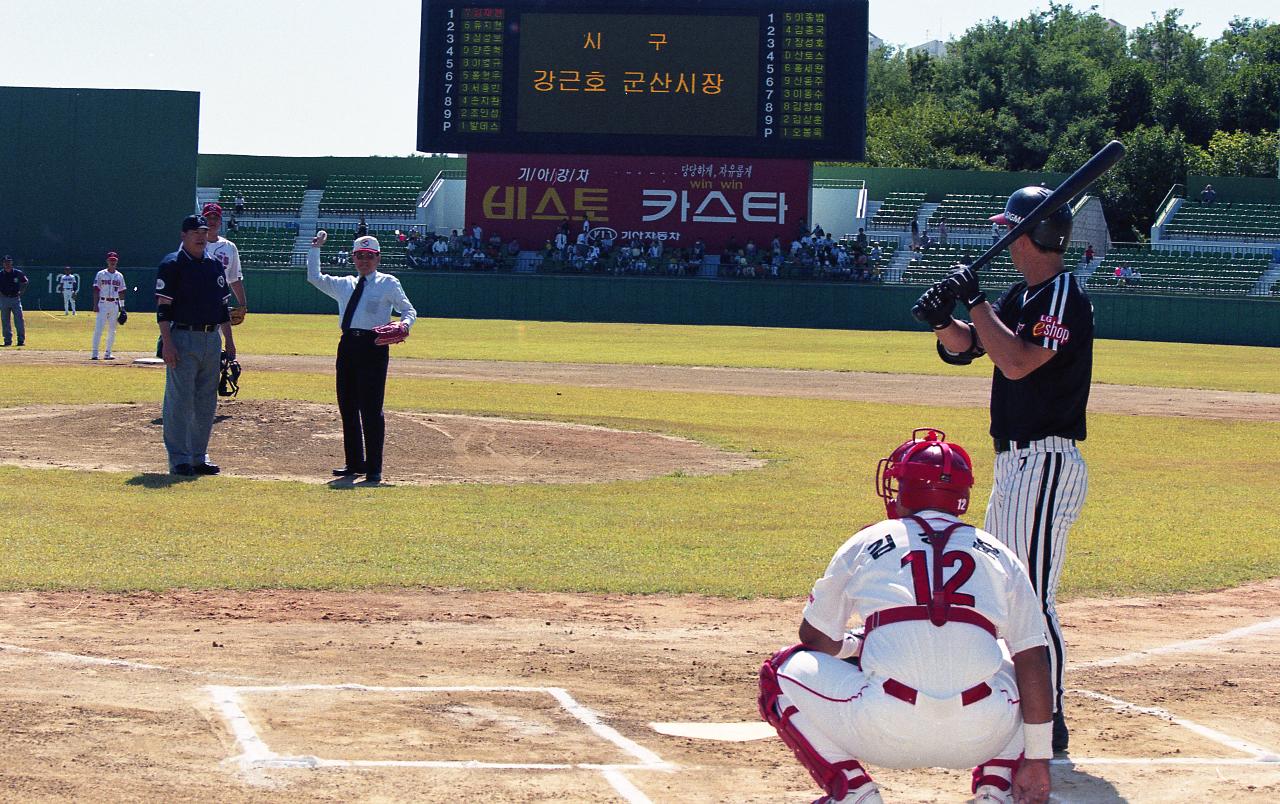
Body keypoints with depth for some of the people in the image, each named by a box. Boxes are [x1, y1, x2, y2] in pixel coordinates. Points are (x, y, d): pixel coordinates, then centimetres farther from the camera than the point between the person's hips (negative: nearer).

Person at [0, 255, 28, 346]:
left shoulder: (18, 273, -1)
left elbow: (26, 282, 15)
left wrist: (21, 292, 5)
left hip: (15, 299, -1)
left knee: (19, 320, -7)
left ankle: (21, 340, -4)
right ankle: (8, 340, 13)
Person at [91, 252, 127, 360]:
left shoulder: (119, 276, 11)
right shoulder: (101, 274, 1)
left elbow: (121, 292, 14)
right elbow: (96, 290, -2)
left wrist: (122, 307, 9)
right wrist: (95, 304, -10)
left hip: (115, 305, 4)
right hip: (103, 303, -4)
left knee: (112, 330, 5)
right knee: (98, 328, -10)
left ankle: (108, 353, 11)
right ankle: (95, 353, -10)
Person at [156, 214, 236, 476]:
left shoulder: (215, 265, 14)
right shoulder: (172, 265, -5)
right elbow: (162, 308, -10)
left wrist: (229, 341, 15)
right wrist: (167, 343, -18)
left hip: (212, 340, 7)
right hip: (183, 339, -7)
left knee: (206, 404, 9)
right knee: (180, 401, -5)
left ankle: (199, 457, 17)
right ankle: (179, 459, 0)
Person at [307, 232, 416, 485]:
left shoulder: (388, 283, 5)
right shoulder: (344, 285, 20)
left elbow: (409, 310, 1)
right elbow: (314, 277, 25)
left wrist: (404, 324, -20)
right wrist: (315, 248, 18)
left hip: (374, 346, -6)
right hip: (348, 347, 6)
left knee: (371, 408, -9)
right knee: (347, 407, 8)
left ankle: (373, 468, -5)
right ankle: (354, 463, 19)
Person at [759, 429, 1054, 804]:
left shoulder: (866, 543, 14)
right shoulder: (1000, 555, 16)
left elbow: (816, 638, 23)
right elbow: (1033, 662, 11)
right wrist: (1038, 760, 15)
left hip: (887, 732, -2)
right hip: (982, 739, 3)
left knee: (782, 672, 22)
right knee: (1024, 678, 36)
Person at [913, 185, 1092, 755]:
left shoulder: (1063, 295, -15)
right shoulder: (1022, 296, 14)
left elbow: (1018, 362, -28)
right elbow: (963, 347, 12)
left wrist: (975, 300, -22)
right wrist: (943, 318, -8)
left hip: (1045, 464, -11)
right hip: (1015, 462, 11)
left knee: (1033, 595, -11)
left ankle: (1049, 724, -6)